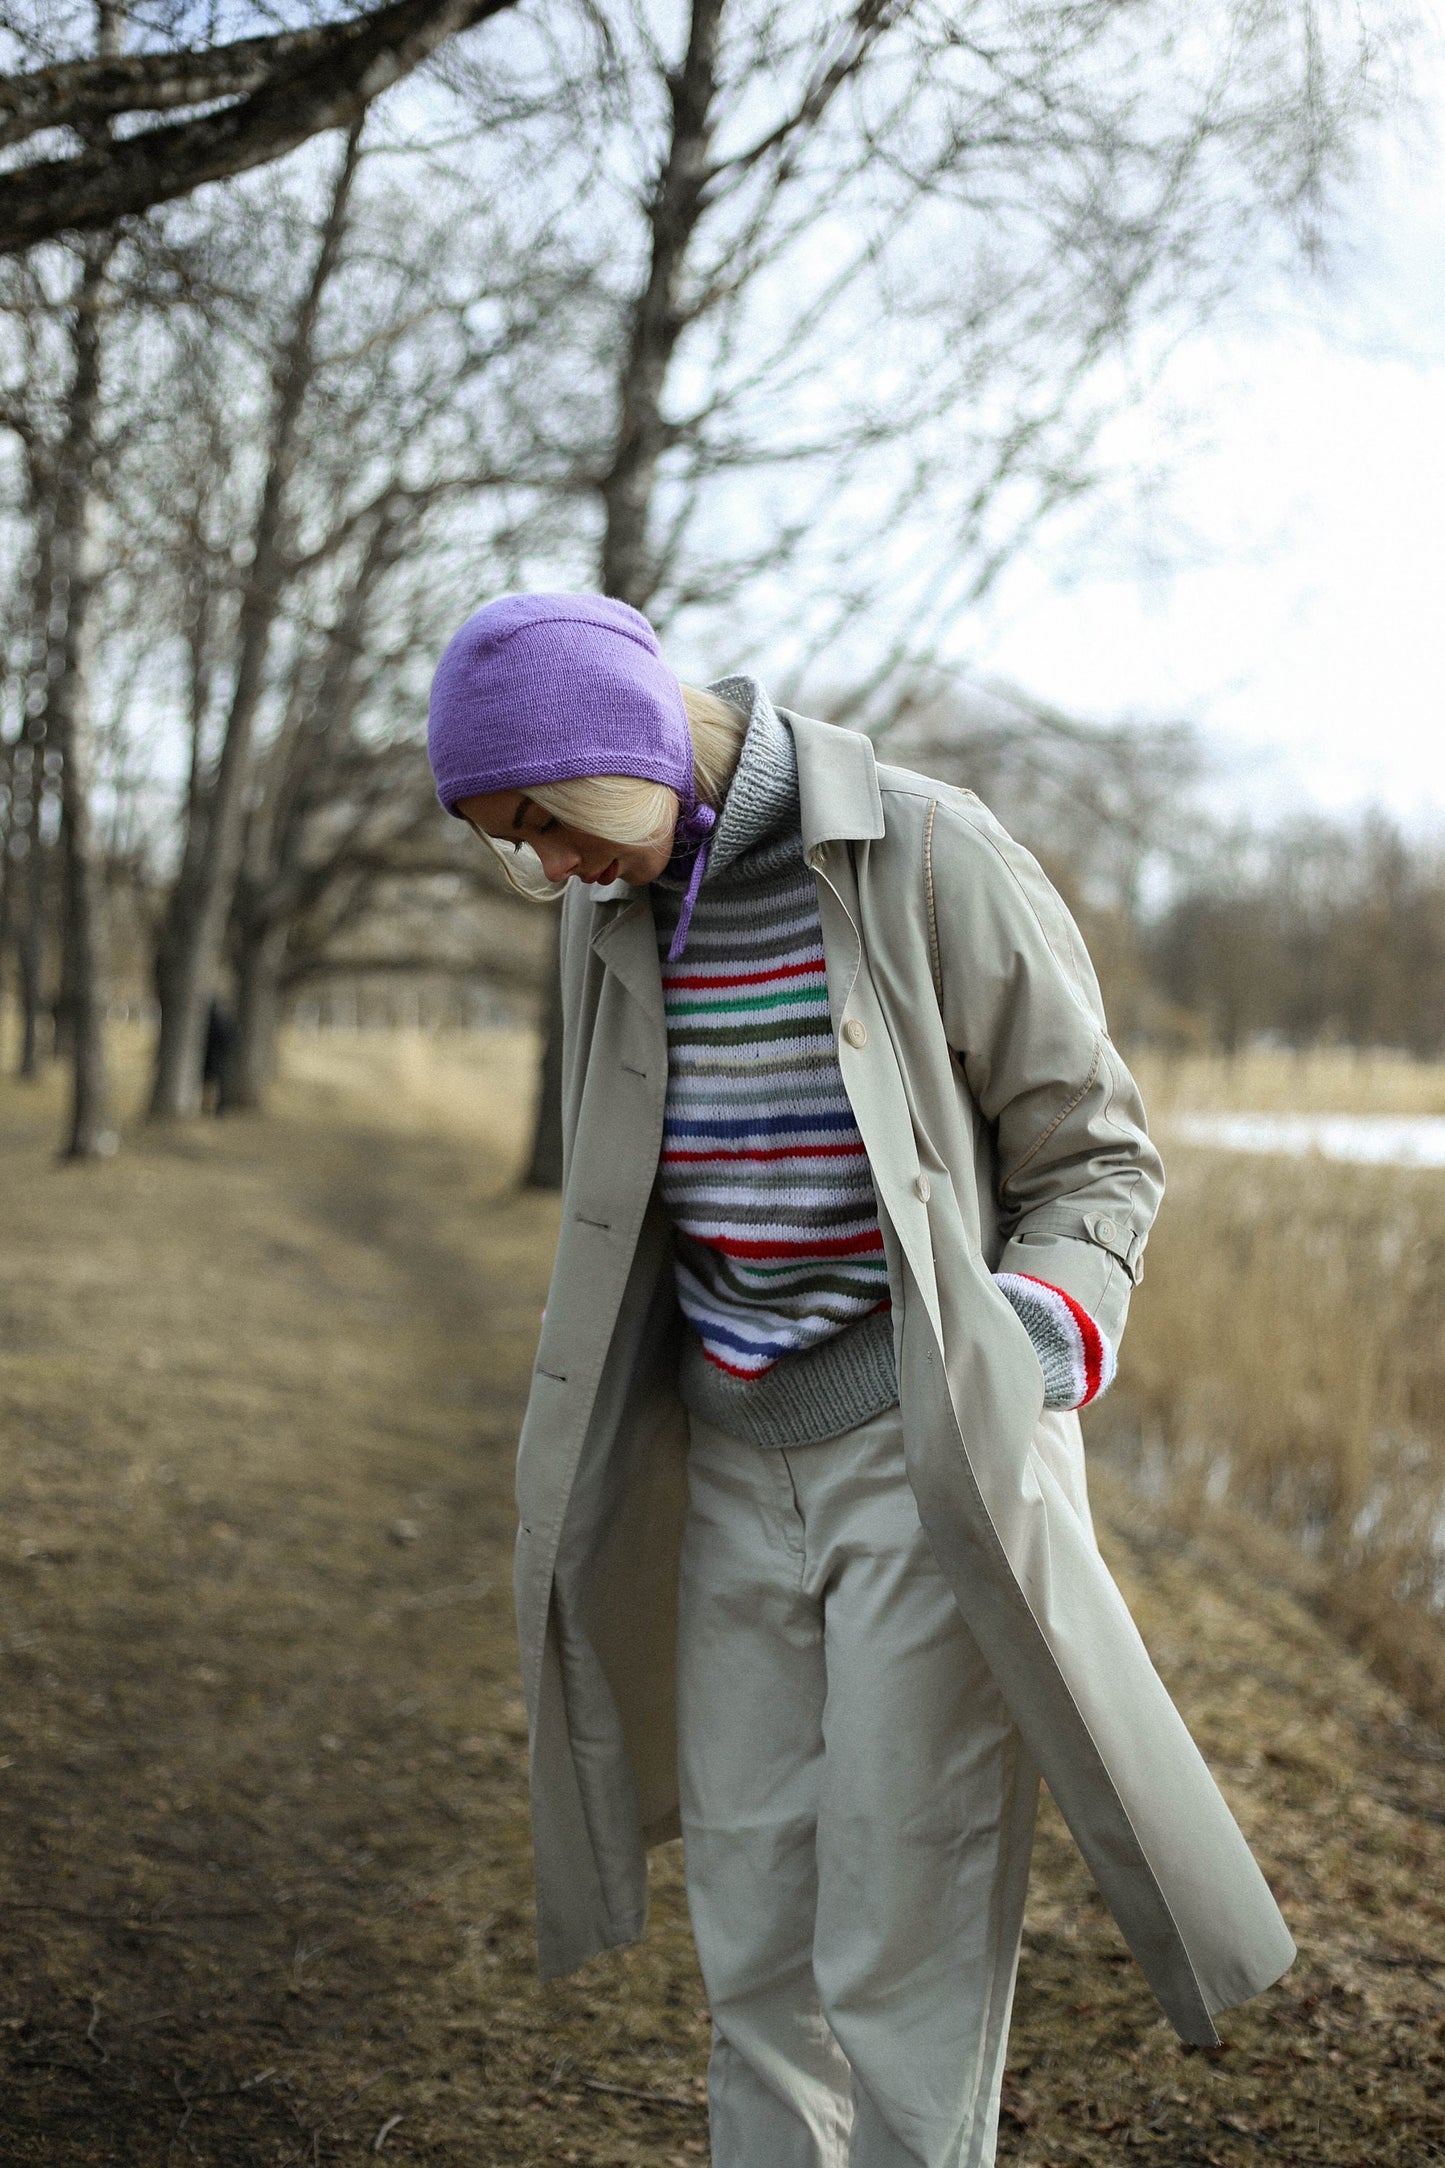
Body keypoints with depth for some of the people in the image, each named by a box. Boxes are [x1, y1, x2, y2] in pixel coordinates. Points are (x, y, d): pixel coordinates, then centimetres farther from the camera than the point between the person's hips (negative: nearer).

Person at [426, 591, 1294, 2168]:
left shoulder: (935, 860, -15)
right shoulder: (617, 911, 3)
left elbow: (1098, 1160, -5)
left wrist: (1039, 1340, -21)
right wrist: (599, 1460, 17)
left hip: (935, 1465, -5)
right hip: (736, 1464, 6)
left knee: (900, 1941, -3)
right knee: (750, 1920, 10)